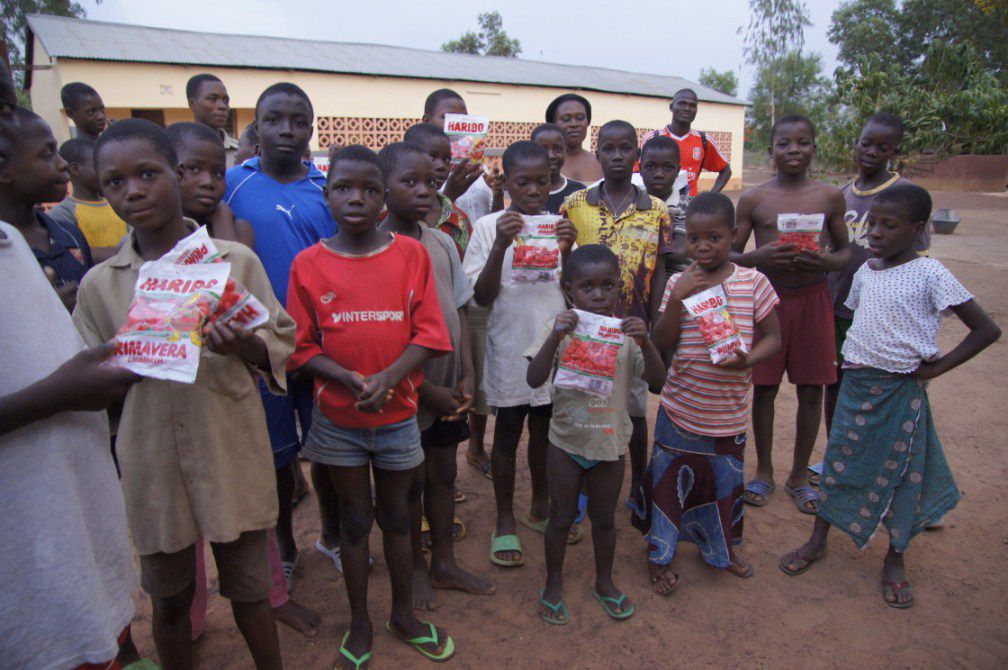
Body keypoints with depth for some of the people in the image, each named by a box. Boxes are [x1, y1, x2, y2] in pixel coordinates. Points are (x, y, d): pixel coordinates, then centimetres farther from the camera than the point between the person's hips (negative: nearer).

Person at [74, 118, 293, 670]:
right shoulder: (99, 283, 1)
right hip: (152, 462, 2)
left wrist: (244, 345, -21)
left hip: (233, 453, -1)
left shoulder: (236, 260, -4)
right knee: (169, 599, 18)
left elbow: (281, 340, -1)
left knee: (248, 591, 14)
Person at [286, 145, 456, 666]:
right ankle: (359, 623, 35)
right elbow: (302, 347, -4)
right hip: (338, 418, 0)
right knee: (354, 520, 14)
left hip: (398, 413, 0)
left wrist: (389, 376, -22)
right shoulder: (308, 264, -5)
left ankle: (403, 614, 38)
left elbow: (429, 334, -7)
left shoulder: (411, 254, -5)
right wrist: (350, 380, -20)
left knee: (396, 517, 16)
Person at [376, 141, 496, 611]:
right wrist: (429, 391, -14)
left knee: (443, 474, 17)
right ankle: (416, 565, 33)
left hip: (448, 386, 6)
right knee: (411, 480, 11)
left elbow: (459, 312, 7)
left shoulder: (442, 243, 3)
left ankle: (444, 562, 35)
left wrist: (466, 377, 0)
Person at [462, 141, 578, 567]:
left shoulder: (558, 225, 3)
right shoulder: (490, 226, -8)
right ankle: (505, 522, 25)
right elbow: (482, 297, -11)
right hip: (509, 348, -3)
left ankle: (540, 508, 37)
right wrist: (501, 246, -24)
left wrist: (568, 250, -15)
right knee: (507, 435, 9)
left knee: (544, 429, 17)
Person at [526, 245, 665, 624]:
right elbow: (534, 379, -20)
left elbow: (657, 379, -12)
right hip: (566, 442, -1)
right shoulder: (562, 331, -10)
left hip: (611, 443, 2)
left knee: (604, 518, 19)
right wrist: (555, 336, -34)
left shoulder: (626, 333, -6)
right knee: (561, 518, 14)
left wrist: (645, 341, -28)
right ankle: (553, 585, 34)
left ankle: (604, 582, 40)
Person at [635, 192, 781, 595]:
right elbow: (661, 344, -8)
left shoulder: (753, 282, -6)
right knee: (667, 481, 8)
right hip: (680, 408, 0)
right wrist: (677, 299, -22)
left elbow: (773, 337, -1)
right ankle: (659, 556, 30)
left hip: (728, 411, 1)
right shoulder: (678, 283, -4)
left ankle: (722, 547, 45)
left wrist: (747, 359, -21)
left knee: (725, 482, 18)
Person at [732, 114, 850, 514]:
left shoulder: (830, 197, 3)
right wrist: (759, 257, -19)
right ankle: (764, 471, 26)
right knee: (764, 387, 7)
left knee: (812, 390, 8)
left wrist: (829, 261, -14)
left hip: (813, 298, 1)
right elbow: (731, 254, 2)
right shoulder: (753, 199, -1)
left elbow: (846, 250, 9)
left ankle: (799, 475, 27)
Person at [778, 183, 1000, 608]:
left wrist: (937, 367, -11)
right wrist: (858, 354, 3)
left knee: (901, 472, 7)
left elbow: (986, 329, -11)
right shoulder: (865, 271, 4)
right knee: (840, 461, 11)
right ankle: (817, 541, 27)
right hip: (856, 382, 4)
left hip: (902, 390, -4)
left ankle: (895, 561, 26)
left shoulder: (929, 274, -12)